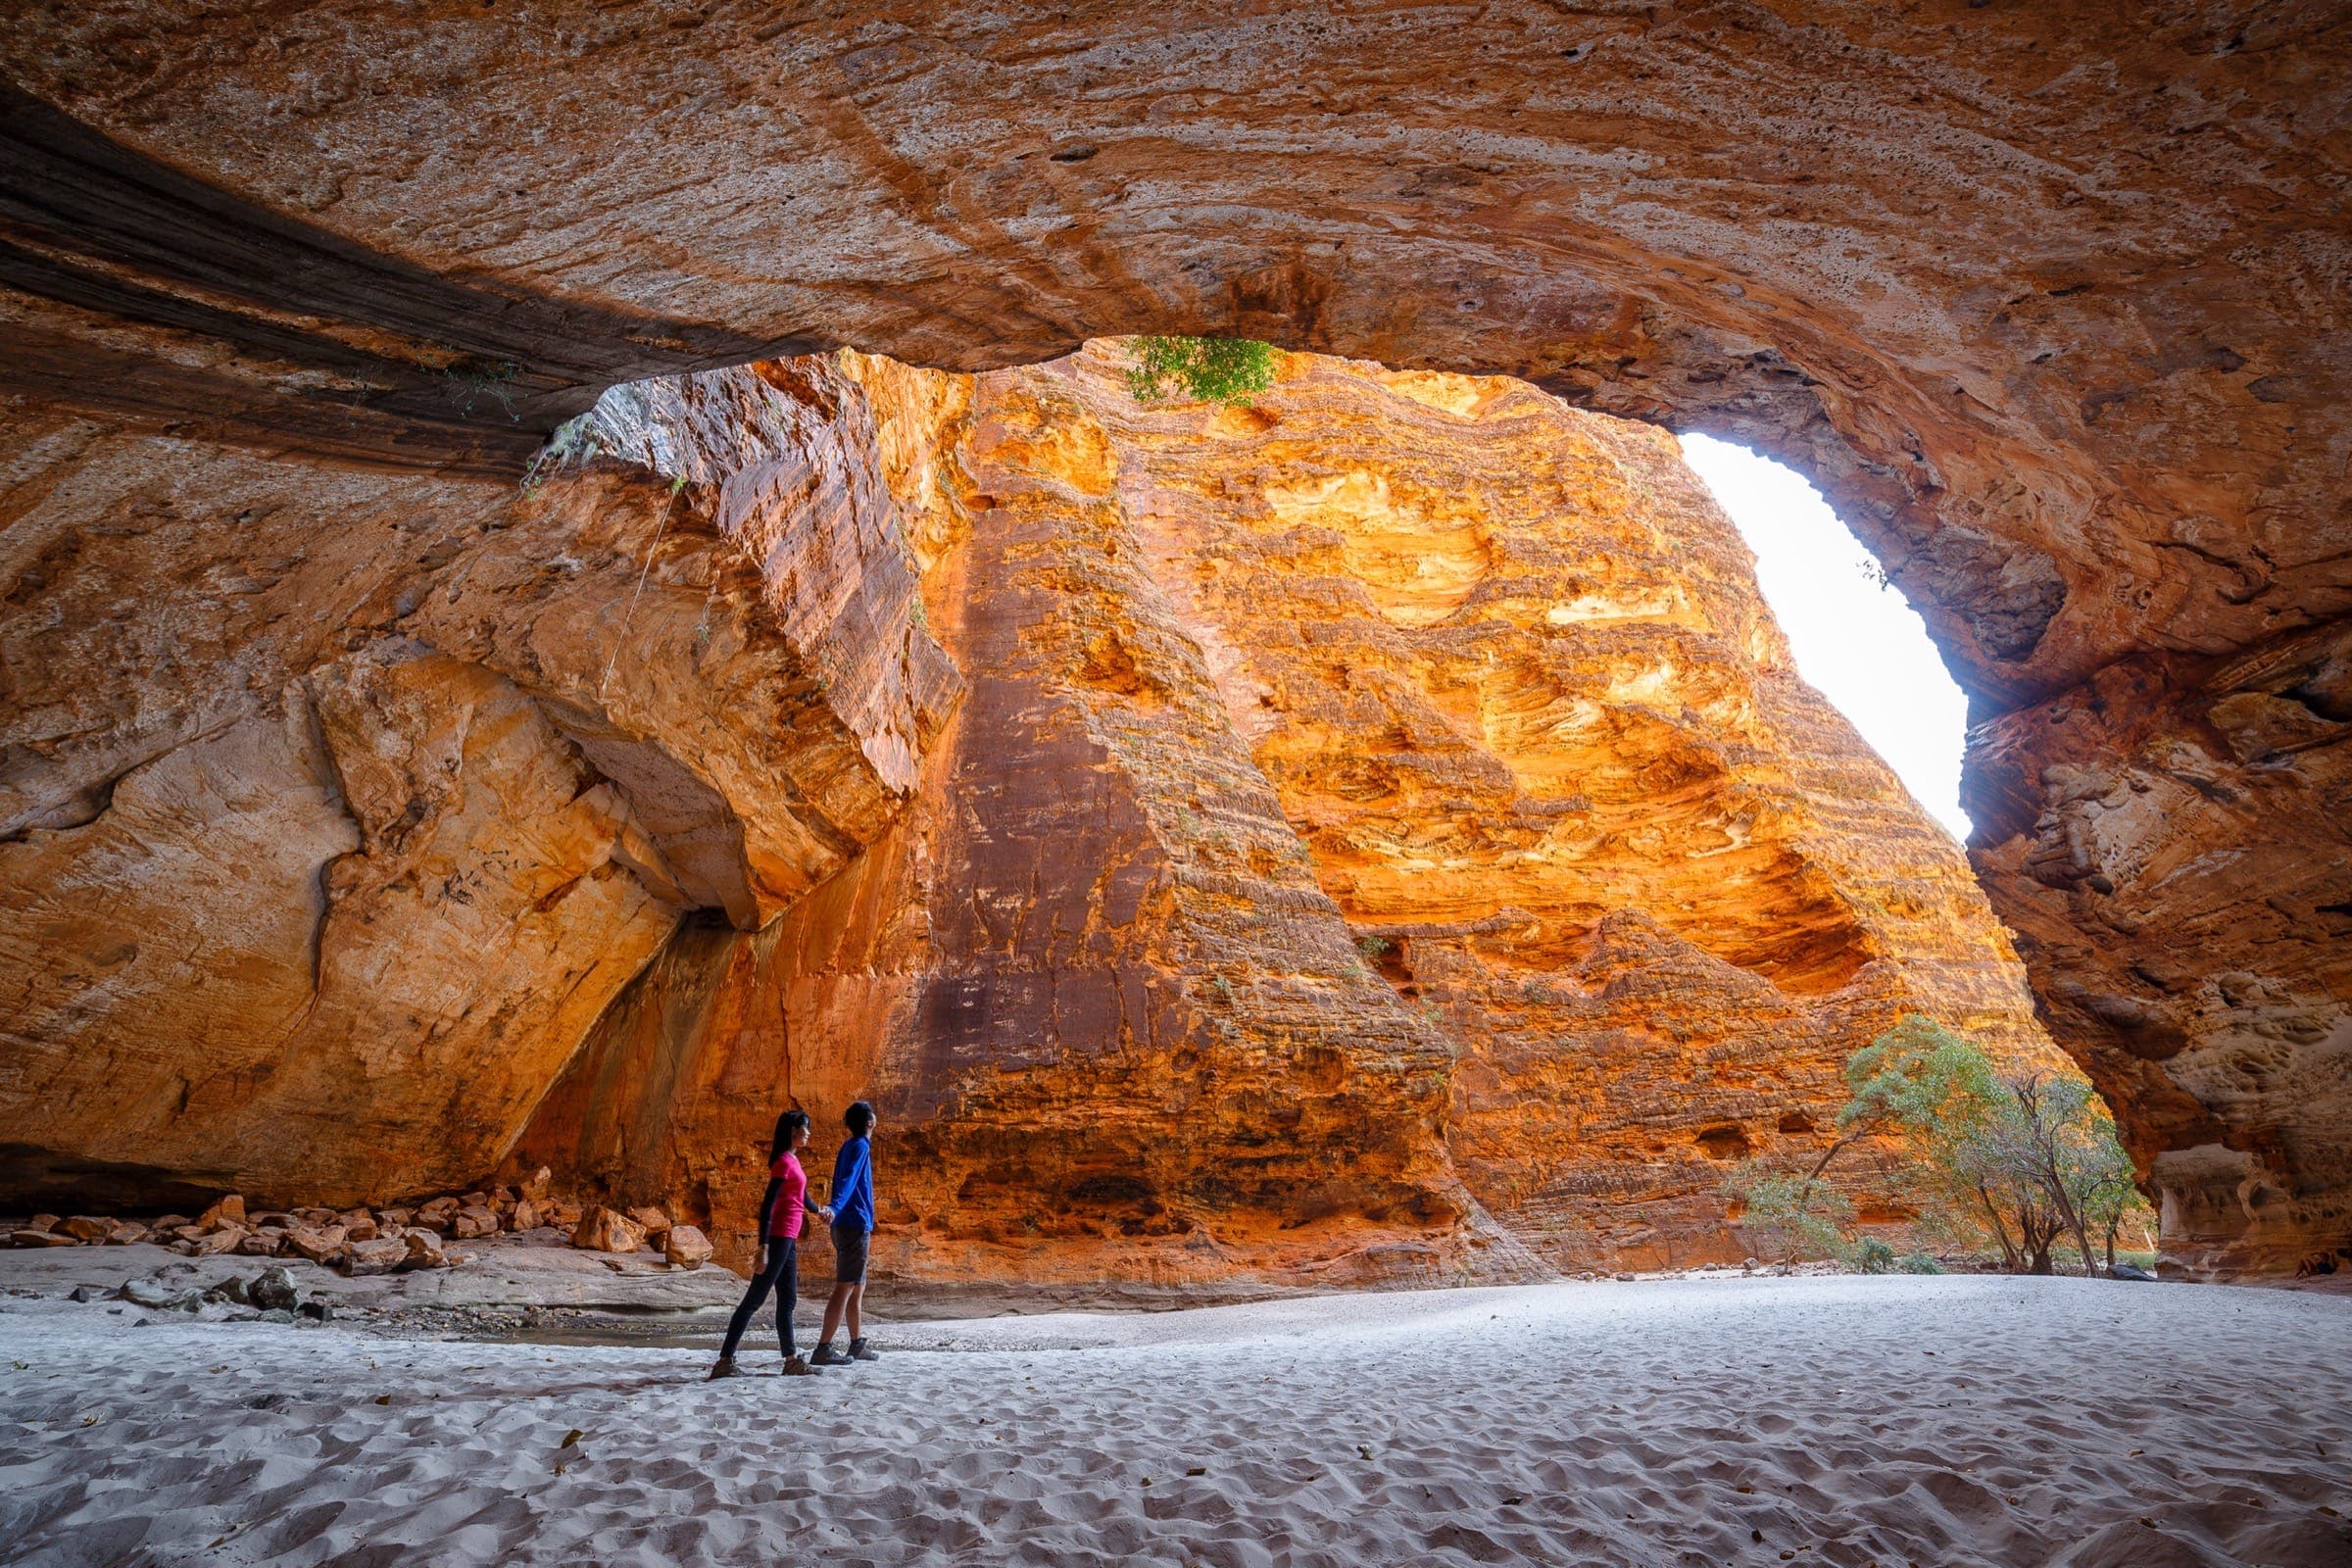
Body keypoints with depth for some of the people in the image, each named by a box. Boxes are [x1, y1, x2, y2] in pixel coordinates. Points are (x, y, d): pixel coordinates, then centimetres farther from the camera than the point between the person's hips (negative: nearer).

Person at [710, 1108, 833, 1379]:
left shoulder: (792, 1159, 12)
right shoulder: (784, 1161, -15)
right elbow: (767, 1205, -21)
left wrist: (818, 1210, 18)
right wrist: (763, 1249, -24)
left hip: (788, 1239, 10)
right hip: (779, 1237, -10)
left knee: (788, 1301, 13)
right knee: (754, 1299, -6)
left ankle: (792, 1361, 19)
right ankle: (724, 1361, -1)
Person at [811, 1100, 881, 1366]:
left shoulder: (850, 1145, 16)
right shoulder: (860, 1146, -11)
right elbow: (847, 1180, -28)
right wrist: (834, 1208, -43)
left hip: (848, 1226, 9)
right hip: (855, 1225, -9)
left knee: (857, 1288, 16)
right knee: (845, 1288, -9)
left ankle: (857, 1344, 23)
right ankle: (823, 1349, -10)